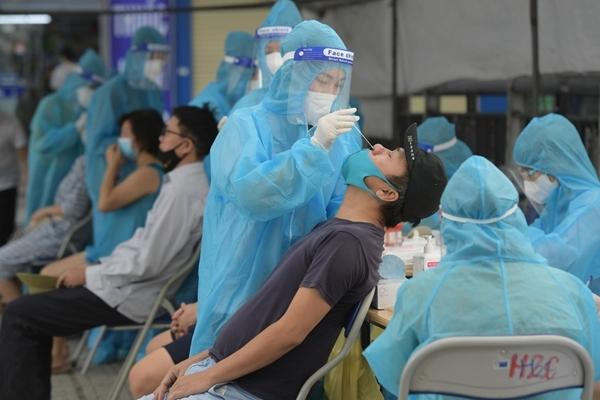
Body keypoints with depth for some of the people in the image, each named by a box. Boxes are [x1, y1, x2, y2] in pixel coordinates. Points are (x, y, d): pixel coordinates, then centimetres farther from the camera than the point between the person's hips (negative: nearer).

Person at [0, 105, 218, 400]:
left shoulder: (182, 190, -22)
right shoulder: (188, 180, 9)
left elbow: (146, 263, -23)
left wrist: (89, 274, -12)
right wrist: (101, 267, 10)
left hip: (132, 297, -10)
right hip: (136, 286, 10)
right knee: (35, 310, 17)